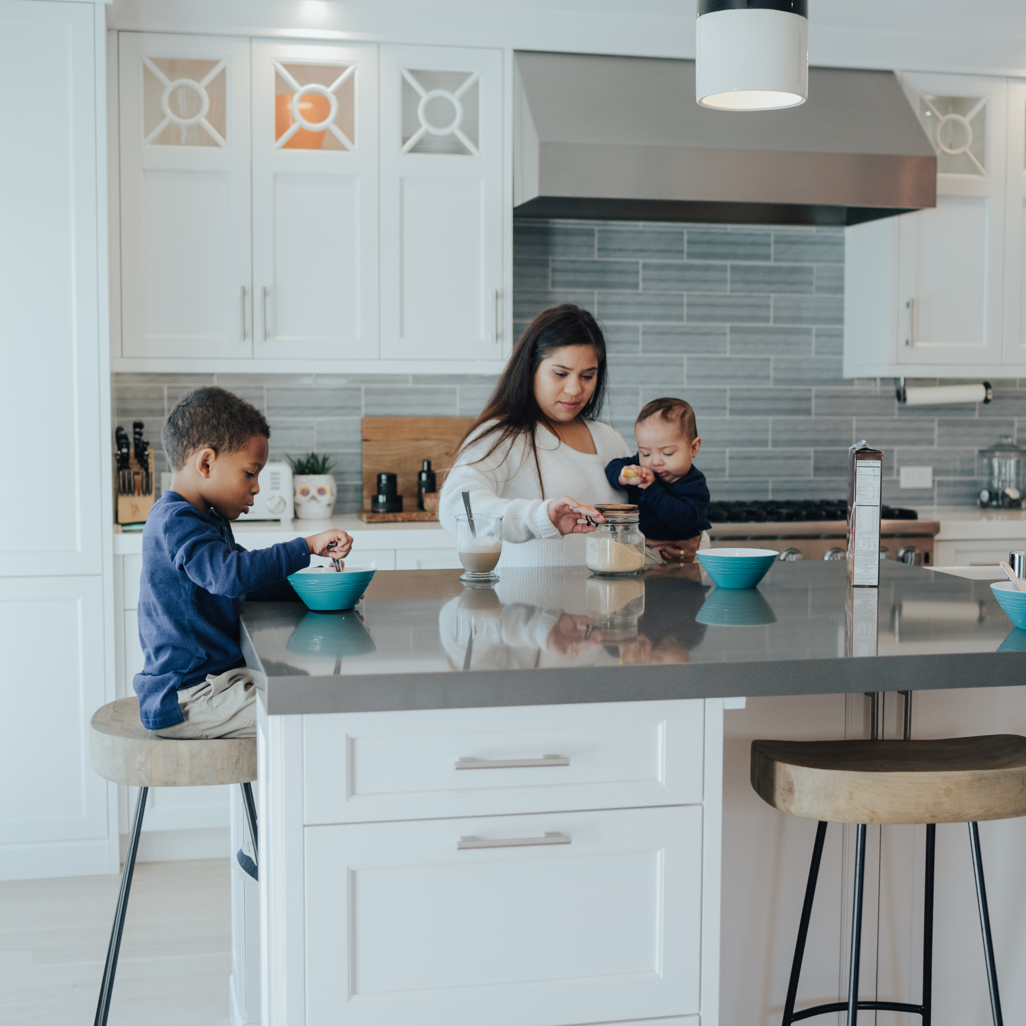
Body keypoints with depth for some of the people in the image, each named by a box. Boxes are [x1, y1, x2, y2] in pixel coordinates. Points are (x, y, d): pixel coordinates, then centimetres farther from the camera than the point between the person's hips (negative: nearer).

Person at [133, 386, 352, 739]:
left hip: (212, 680, 11)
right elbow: (231, 575, -35)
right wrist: (306, 547, -31)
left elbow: (249, 583, 27)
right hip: (186, 702, -11)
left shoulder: (208, 520, 18)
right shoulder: (176, 522, -18)